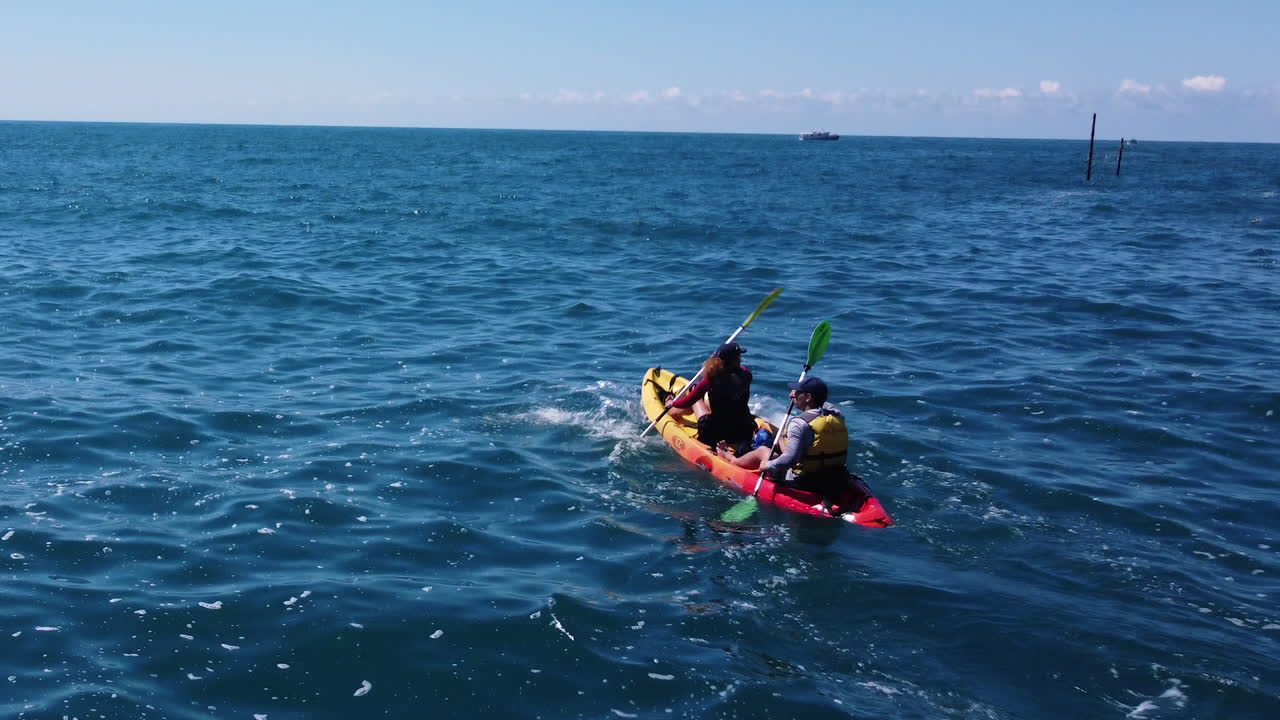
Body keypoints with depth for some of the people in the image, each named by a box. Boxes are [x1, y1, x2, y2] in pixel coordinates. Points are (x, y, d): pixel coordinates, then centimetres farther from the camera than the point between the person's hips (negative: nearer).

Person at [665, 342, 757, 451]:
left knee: (695, 398, 23)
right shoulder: (745, 374, -8)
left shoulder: (711, 379, -17)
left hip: (717, 437, -3)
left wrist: (673, 403, 15)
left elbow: (687, 403, -6)